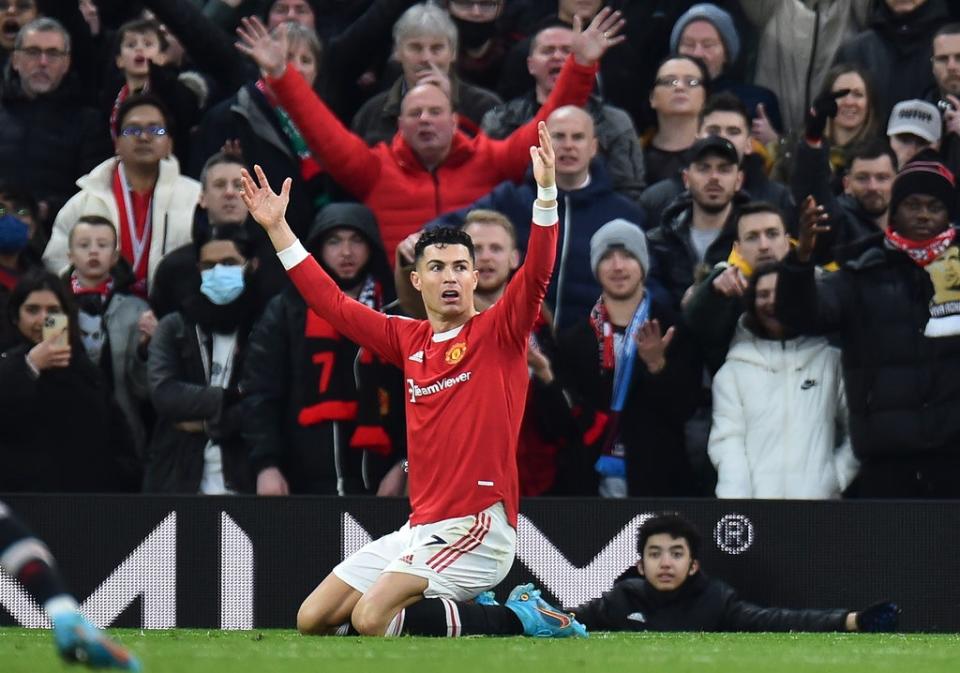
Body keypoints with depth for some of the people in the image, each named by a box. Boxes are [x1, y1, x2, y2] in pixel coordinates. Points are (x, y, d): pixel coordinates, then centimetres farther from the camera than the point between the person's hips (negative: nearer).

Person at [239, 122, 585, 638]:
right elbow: (333, 304, 20)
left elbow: (537, 273, -18)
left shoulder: (499, 333, -3)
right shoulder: (407, 340, 13)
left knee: (371, 620, -24)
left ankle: (515, 619, -7)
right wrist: (277, 229, 19)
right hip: (419, 529, 8)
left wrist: (547, 193, -31)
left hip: (478, 527, -8)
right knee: (312, 621, 8)